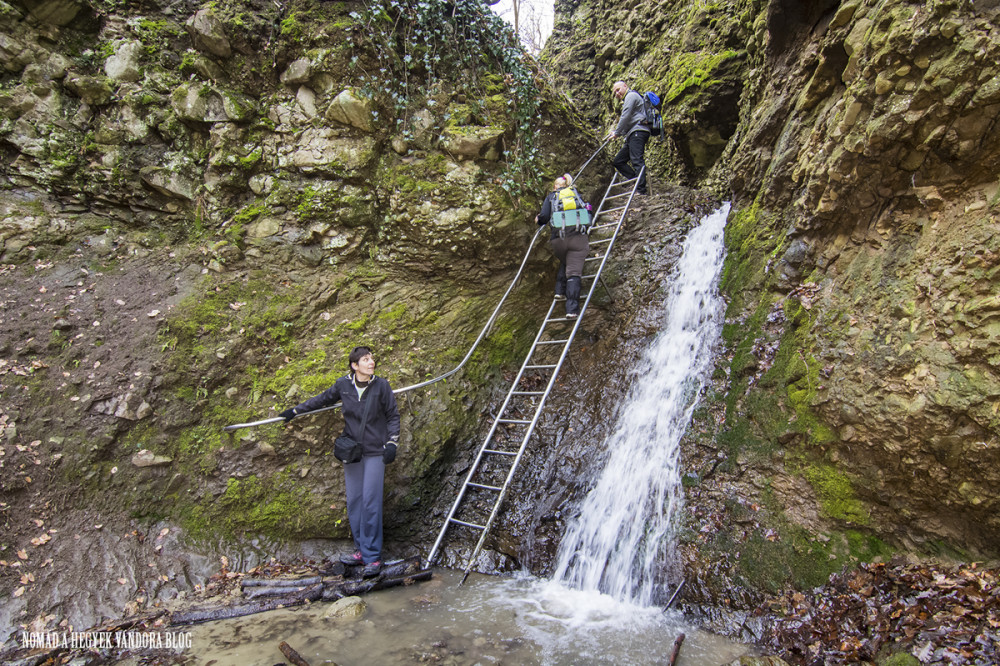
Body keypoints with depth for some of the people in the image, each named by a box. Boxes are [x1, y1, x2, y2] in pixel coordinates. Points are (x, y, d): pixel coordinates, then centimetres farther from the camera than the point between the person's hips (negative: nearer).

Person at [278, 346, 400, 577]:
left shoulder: (381, 385, -7)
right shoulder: (343, 385, -2)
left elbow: (393, 416, 2)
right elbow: (324, 399, 18)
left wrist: (392, 443, -6)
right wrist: (295, 411, 24)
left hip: (375, 452, -3)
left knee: (370, 502, -7)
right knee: (354, 502, 7)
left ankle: (373, 557, 1)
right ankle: (361, 550, 20)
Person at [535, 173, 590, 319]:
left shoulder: (551, 197, 16)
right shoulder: (576, 194, 22)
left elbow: (544, 217, 3)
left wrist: (538, 219, 24)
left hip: (558, 240, 0)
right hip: (578, 238, 0)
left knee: (564, 264, 30)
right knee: (574, 272, -7)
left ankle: (560, 292, 16)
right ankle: (572, 309, -18)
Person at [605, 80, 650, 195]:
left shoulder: (631, 95, 1)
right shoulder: (629, 98, 32)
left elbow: (625, 117, -11)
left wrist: (617, 132, -5)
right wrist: (616, 133, 16)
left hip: (638, 131, -11)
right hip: (633, 134, 11)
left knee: (637, 160, -19)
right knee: (618, 161, 7)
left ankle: (641, 190, -25)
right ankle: (638, 181, -1)